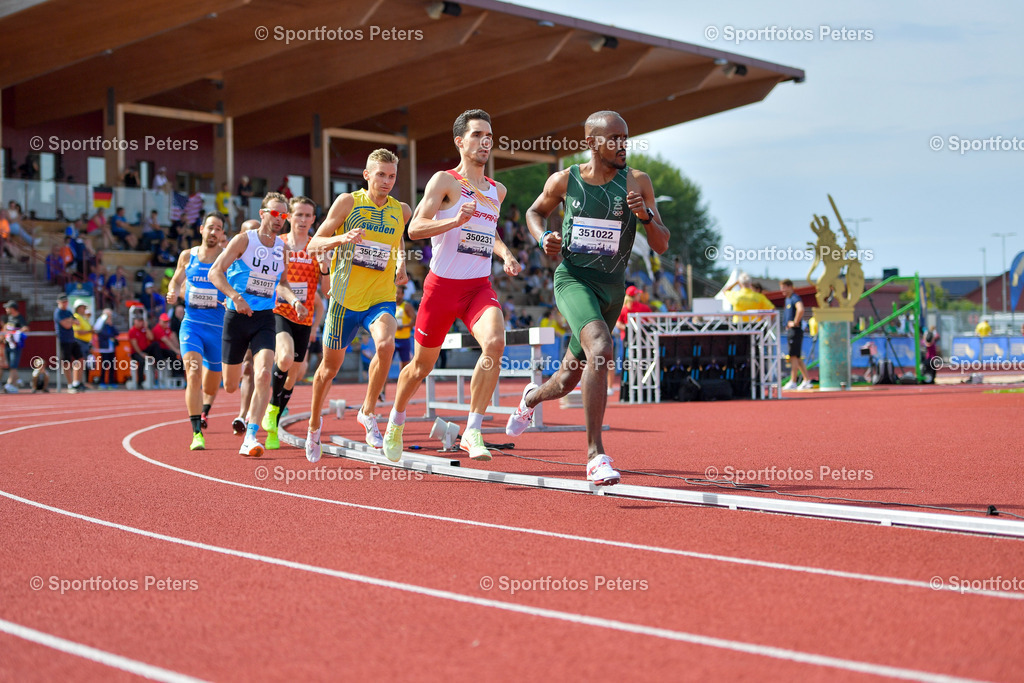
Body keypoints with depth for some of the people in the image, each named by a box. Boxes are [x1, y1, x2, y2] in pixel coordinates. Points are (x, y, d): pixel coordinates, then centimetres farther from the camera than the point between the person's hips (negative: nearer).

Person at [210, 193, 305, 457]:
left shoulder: (282, 248, 8)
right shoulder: (244, 240, -6)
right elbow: (215, 272, -10)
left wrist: (293, 300, 3)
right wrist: (235, 296, -25)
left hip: (265, 318, 2)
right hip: (237, 316, -2)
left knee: (263, 375, -21)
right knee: (230, 386, 7)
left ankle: (250, 438, -18)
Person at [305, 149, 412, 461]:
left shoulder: (402, 211, 3)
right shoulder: (348, 202, -5)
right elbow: (314, 244, -5)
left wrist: (401, 262, 8)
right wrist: (342, 238, -24)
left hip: (381, 299, 1)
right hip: (345, 298, -1)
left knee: (386, 344, -30)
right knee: (330, 366, 11)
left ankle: (368, 412, -10)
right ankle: (314, 424, 38)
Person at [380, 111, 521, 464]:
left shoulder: (497, 191, 13)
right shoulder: (445, 181, -6)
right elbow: (415, 228, -16)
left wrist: (505, 254, 13)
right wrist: (454, 220, -31)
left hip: (480, 286, 3)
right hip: (442, 285, -3)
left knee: (495, 343, -26)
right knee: (422, 365, 8)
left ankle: (472, 432, -21)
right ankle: (396, 421, 38)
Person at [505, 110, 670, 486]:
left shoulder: (637, 182, -5)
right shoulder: (564, 181, -4)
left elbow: (661, 246, -6)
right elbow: (535, 211, 17)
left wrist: (645, 214, -24)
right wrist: (543, 237, -4)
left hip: (612, 287, 3)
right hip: (572, 279, -3)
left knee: (571, 377, 16)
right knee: (600, 349, -31)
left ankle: (531, 398, 54)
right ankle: (595, 455, -25)